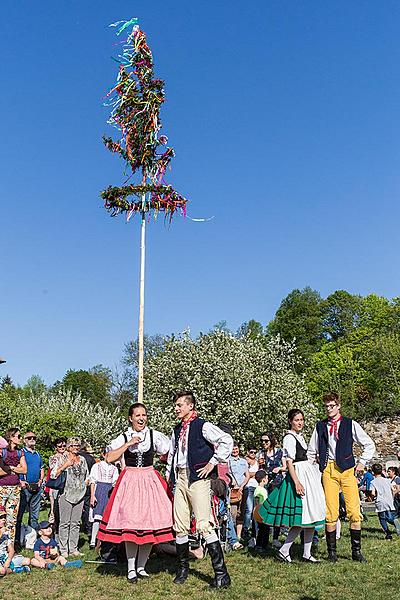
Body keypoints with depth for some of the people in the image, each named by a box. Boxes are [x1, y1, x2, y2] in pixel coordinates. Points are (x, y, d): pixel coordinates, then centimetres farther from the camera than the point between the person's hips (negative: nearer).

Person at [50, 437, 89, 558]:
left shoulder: (82, 460, 12)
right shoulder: (63, 459, -2)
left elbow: (87, 476, 24)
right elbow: (53, 475, -9)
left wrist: (84, 485, 10)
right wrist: (65, 465, -16)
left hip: (79, 495, 5)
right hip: (66, 494, -4)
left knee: (76, 523, 8)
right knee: (64, 523, -1)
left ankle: (73, 548, 15)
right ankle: (63, 550, 6)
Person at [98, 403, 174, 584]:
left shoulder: (155, 436, 2)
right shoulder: (123, 437, 2)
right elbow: (109, 458, -8)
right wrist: (129, 443, -12)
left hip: (150, 481, 1)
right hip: (129, 482, 0)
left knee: (150, 522, -1)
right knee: (129, 524, -3)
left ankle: (141, 566, 15)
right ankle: (131, 568, 10)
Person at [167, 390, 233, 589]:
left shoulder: (202, 426, -6)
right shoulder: (177, 430, 16)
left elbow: (226, 441, -14)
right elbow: (171, 455, 27)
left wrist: (212, 463, -13)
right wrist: (170, 476, 19)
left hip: (197, 478, -7)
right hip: (180, 479, 7)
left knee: (204, 525, -11)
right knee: (180, 526, 10)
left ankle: (221, 573, -4)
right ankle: (182, 567, 26)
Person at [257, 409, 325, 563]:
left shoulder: (300, 436, 16)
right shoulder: (289, 438, -12)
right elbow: (289, 462, -18)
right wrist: (297, 482, -25)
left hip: (308, 475, 9)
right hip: (299, 476, -9)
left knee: (310, 517, 8)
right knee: (302, 519, -8)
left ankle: (307, 554, 14)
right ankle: (283, 551, 2)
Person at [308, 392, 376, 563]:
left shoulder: (350, 424, 4)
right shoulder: (320, 426, 11)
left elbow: (369, 445, 11)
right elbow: (311, 450, 21)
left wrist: (361, 462, 7)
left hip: (347, 470, -1)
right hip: (328, 470, 1)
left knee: (354, 511, -4)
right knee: (331, 513, -1)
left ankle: (356, 550, 9)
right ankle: (332, 551, 9)